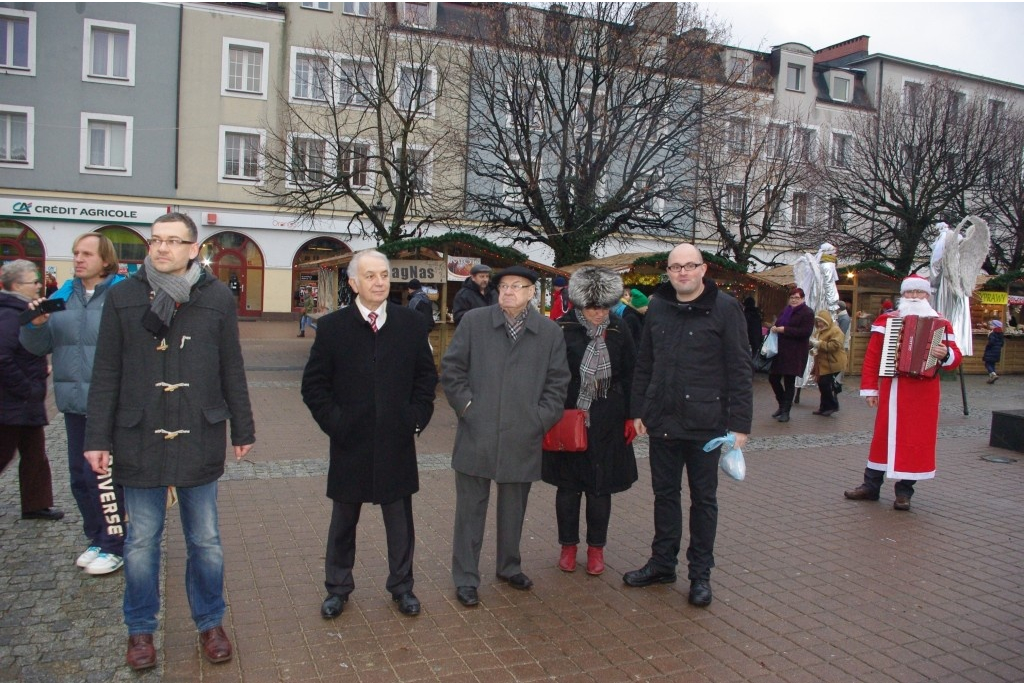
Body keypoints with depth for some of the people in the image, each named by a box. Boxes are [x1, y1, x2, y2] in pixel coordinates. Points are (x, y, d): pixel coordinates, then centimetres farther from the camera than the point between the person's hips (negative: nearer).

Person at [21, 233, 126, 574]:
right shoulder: (62, 296, 10)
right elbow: (37, 346, 12)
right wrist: (37, 324, -8)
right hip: (74, 403, 7)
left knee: (103, 474, -4)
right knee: (80, 474, 14)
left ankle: (114, 545, 12)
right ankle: (97, 538, 30)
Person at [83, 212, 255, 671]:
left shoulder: (217, 298, 0)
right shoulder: (123, 297, 0)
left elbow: (232, 370, 5)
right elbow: (106, 374, 2)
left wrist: (242, 430, 7)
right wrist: (98, 438, 0)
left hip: (200, 440, 0)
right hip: (140, 441, 0)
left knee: (205, 541, 11)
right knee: (141, 542, 10)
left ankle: (210, 624, 29)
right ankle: (140, 630, 29)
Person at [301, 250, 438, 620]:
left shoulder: (412, 323, 0)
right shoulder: (332, 327, -4)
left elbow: (427, 375, 6)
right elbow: (314, 384, 1)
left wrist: (417, 417, -2)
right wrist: (332, 421, -7)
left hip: (397, 442, 1)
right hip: (350, 443, 0)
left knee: (400, 519, 13)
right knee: (343, 520, 14)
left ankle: (401, 586, 30)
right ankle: (338, 587, 32)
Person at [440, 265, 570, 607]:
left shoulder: (550, 332, 3)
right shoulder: (473, 321, -1)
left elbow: (558, 382, 6)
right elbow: (451, 368, 2)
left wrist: (541, 418, -2)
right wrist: (467, 406, -5)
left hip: (523, 438, 2)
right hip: (477, 435, -1)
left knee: (514, 508, 17)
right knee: (471, 508, 7)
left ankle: (509, 566, 37)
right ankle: (465, 578, 19)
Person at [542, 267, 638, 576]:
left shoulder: (618, 331, 0)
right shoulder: (562, 330, -8)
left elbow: (629, 376, 6)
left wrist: (630, 416, 4)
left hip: (606, 423, 2)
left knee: (600, 487, 8)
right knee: (568, 485, 9)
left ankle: (596, 548, 25)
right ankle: (568, 546, 26)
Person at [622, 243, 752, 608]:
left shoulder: (725, 308, -6)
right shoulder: (657, 307, 7)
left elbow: (740, 369, -7)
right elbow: (644, 363, 12)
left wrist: (740, 423, -11)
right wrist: (638, 410, 10)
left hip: (705, 423, -4)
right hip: (662, 421, 4)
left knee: (703, 499, 9)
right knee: (665, 494, 14)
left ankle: (700, 573, 22)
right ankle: (662, 563, 29)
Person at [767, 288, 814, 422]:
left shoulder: (807, 313, -5)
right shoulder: (785, 311, 17)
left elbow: (805, 332, -16)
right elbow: (778, 325, 26)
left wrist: (784, 329, -20)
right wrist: (775, 328, 1)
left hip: (795, 353, -7)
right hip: (780, 350, 7)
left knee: (789, 381, -1)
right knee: (773, 378, 5)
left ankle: (785, 411, 9)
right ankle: (783, 404, 27)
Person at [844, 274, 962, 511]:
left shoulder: (940, 324, 6)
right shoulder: (886, 320, 5)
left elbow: (955, 356, 0)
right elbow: (872, 355, 2)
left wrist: (945, 355, -24)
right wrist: (869, 388, -3)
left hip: (924, 392, 0)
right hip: (892, 389, 0)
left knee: (917, 438, 2)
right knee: (884, 435, 6)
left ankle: (904, 491, 13)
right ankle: (871, 485, 16)